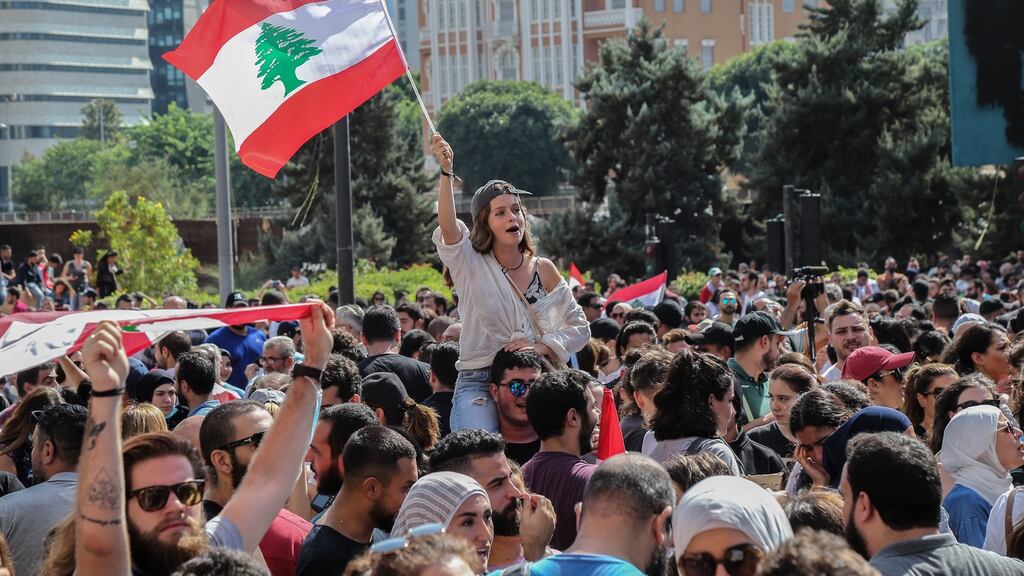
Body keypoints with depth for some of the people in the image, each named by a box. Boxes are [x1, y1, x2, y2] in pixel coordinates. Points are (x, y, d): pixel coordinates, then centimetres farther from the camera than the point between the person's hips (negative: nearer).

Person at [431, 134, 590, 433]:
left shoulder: (543, 269, 10)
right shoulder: (470, 265, 2)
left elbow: (579, 328, 12)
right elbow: (448, 226, -19)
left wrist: (543, 346, -6)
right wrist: (446, 172, -32)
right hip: (478, 383, -3)